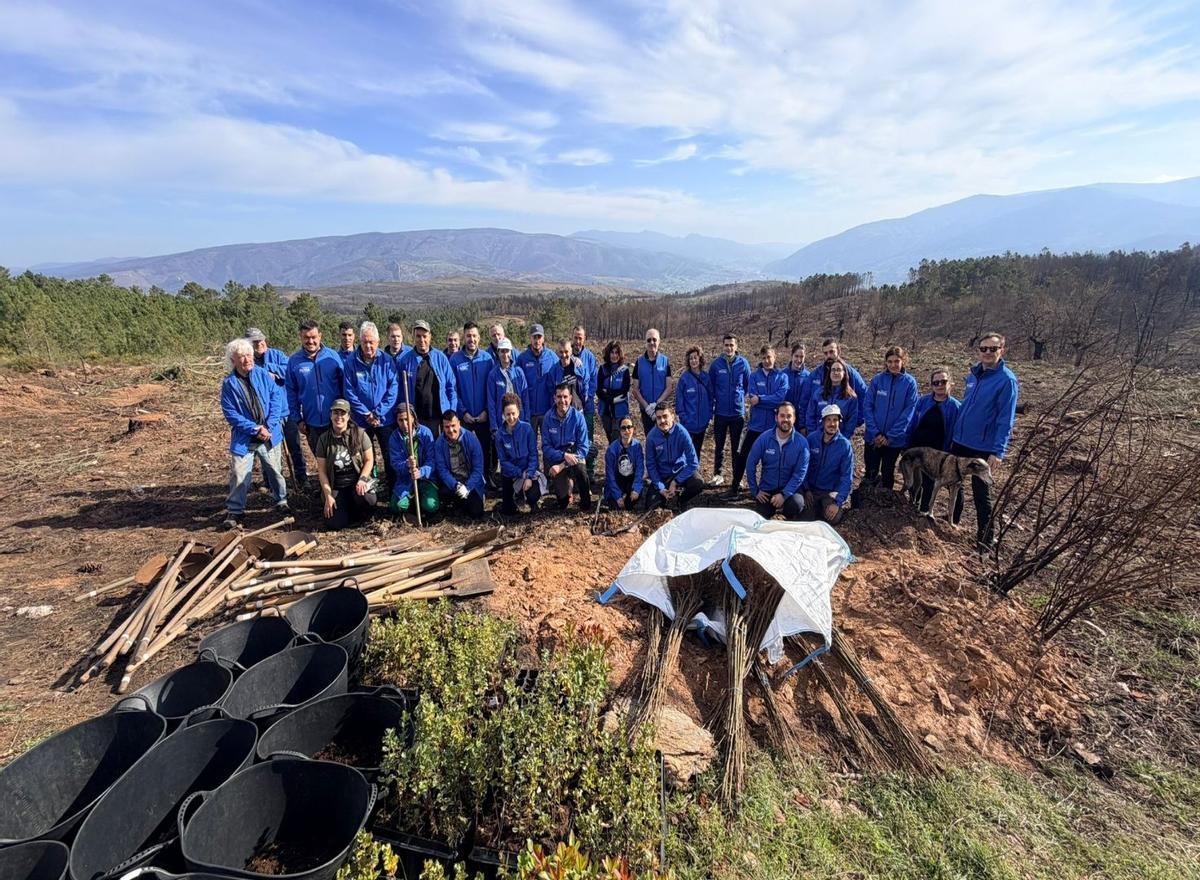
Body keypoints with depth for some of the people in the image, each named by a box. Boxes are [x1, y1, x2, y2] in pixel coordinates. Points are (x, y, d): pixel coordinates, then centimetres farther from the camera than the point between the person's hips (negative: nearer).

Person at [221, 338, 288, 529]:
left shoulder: (263, 374, 0)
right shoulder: (229, 383, -4)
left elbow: (276, 397, -5)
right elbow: (230, 413, -6)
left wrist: (269, 426, -13)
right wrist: (255, 429, -15)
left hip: (270, 434, 2)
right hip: (243, 438, -1)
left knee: (275, 471, 14)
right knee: (239, 475, -4)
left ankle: (282, 501, 33)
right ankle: (234, 511, 10)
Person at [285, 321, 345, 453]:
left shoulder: (333, 356, -5)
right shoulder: (294, 361, -2)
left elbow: (344, 385, 0)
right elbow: (291, 393, 3)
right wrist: (298, 419, 1)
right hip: (311, 423, 2)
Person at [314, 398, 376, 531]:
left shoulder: (359, 434, -5)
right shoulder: (324, 439, -2)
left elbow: (369, 460, -1)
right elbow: (321, 470, 1)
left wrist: (362, 479, -18)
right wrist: (328, 496, -6)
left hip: (357, 482, -1)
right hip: (335, 487, 1)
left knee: (368, 501, -34)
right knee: (335, 524, -15)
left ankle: (357, 513, 4)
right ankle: (342, 508, 22)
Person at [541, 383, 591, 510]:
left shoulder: (578, 417, -9)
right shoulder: (548, 417, -7)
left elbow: (583, 448, -11)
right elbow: (546, 447, -6)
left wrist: (562, 466, -21)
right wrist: (564, 455, -24)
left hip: (573, 455, 0)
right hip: (554, 459, 0)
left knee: (579, 468, -36)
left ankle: (586, 503, -11)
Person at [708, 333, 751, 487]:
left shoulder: (743, 363, -4)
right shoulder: (716, 364, -4)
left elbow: (748, 385, 8)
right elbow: (710, 387, 5)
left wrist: (740, 398, 8)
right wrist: (711, 406, 5)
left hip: (738, 412, 0)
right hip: (720, 413, 0)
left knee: (736, 447, 9)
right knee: (718, 446, 11)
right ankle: (717, 474, 24)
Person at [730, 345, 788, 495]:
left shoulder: (782, 376, 1)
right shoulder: (754, 376, 3)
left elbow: (780, 398, -13)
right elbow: (752, 398, -10)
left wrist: (760, 399, -16)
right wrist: (771, 402, -17)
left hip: (773, 425, 0)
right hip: (756, 423, 1)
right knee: (742, 455, 1)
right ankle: (734, 487, 11)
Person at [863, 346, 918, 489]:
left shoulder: (910, 382, -4)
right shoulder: (877, 379, -2)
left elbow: (908, 412, -8)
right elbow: (867, 406, -4)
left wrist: (890, 436, -13)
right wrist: (875, 433, -12)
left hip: (895, 439, 0)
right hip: (873, 437, 0)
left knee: (888, 473, 13)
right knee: (871, 472, 5)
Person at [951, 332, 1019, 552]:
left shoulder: (1006, 380, -13)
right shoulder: (973, 375, 6)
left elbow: (1005, 420, -16)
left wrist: (998, 451, -21)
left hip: (983, 448, -6)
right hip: (959, 442, 6)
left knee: (981, 494, 2)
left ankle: (986, 540, 15)